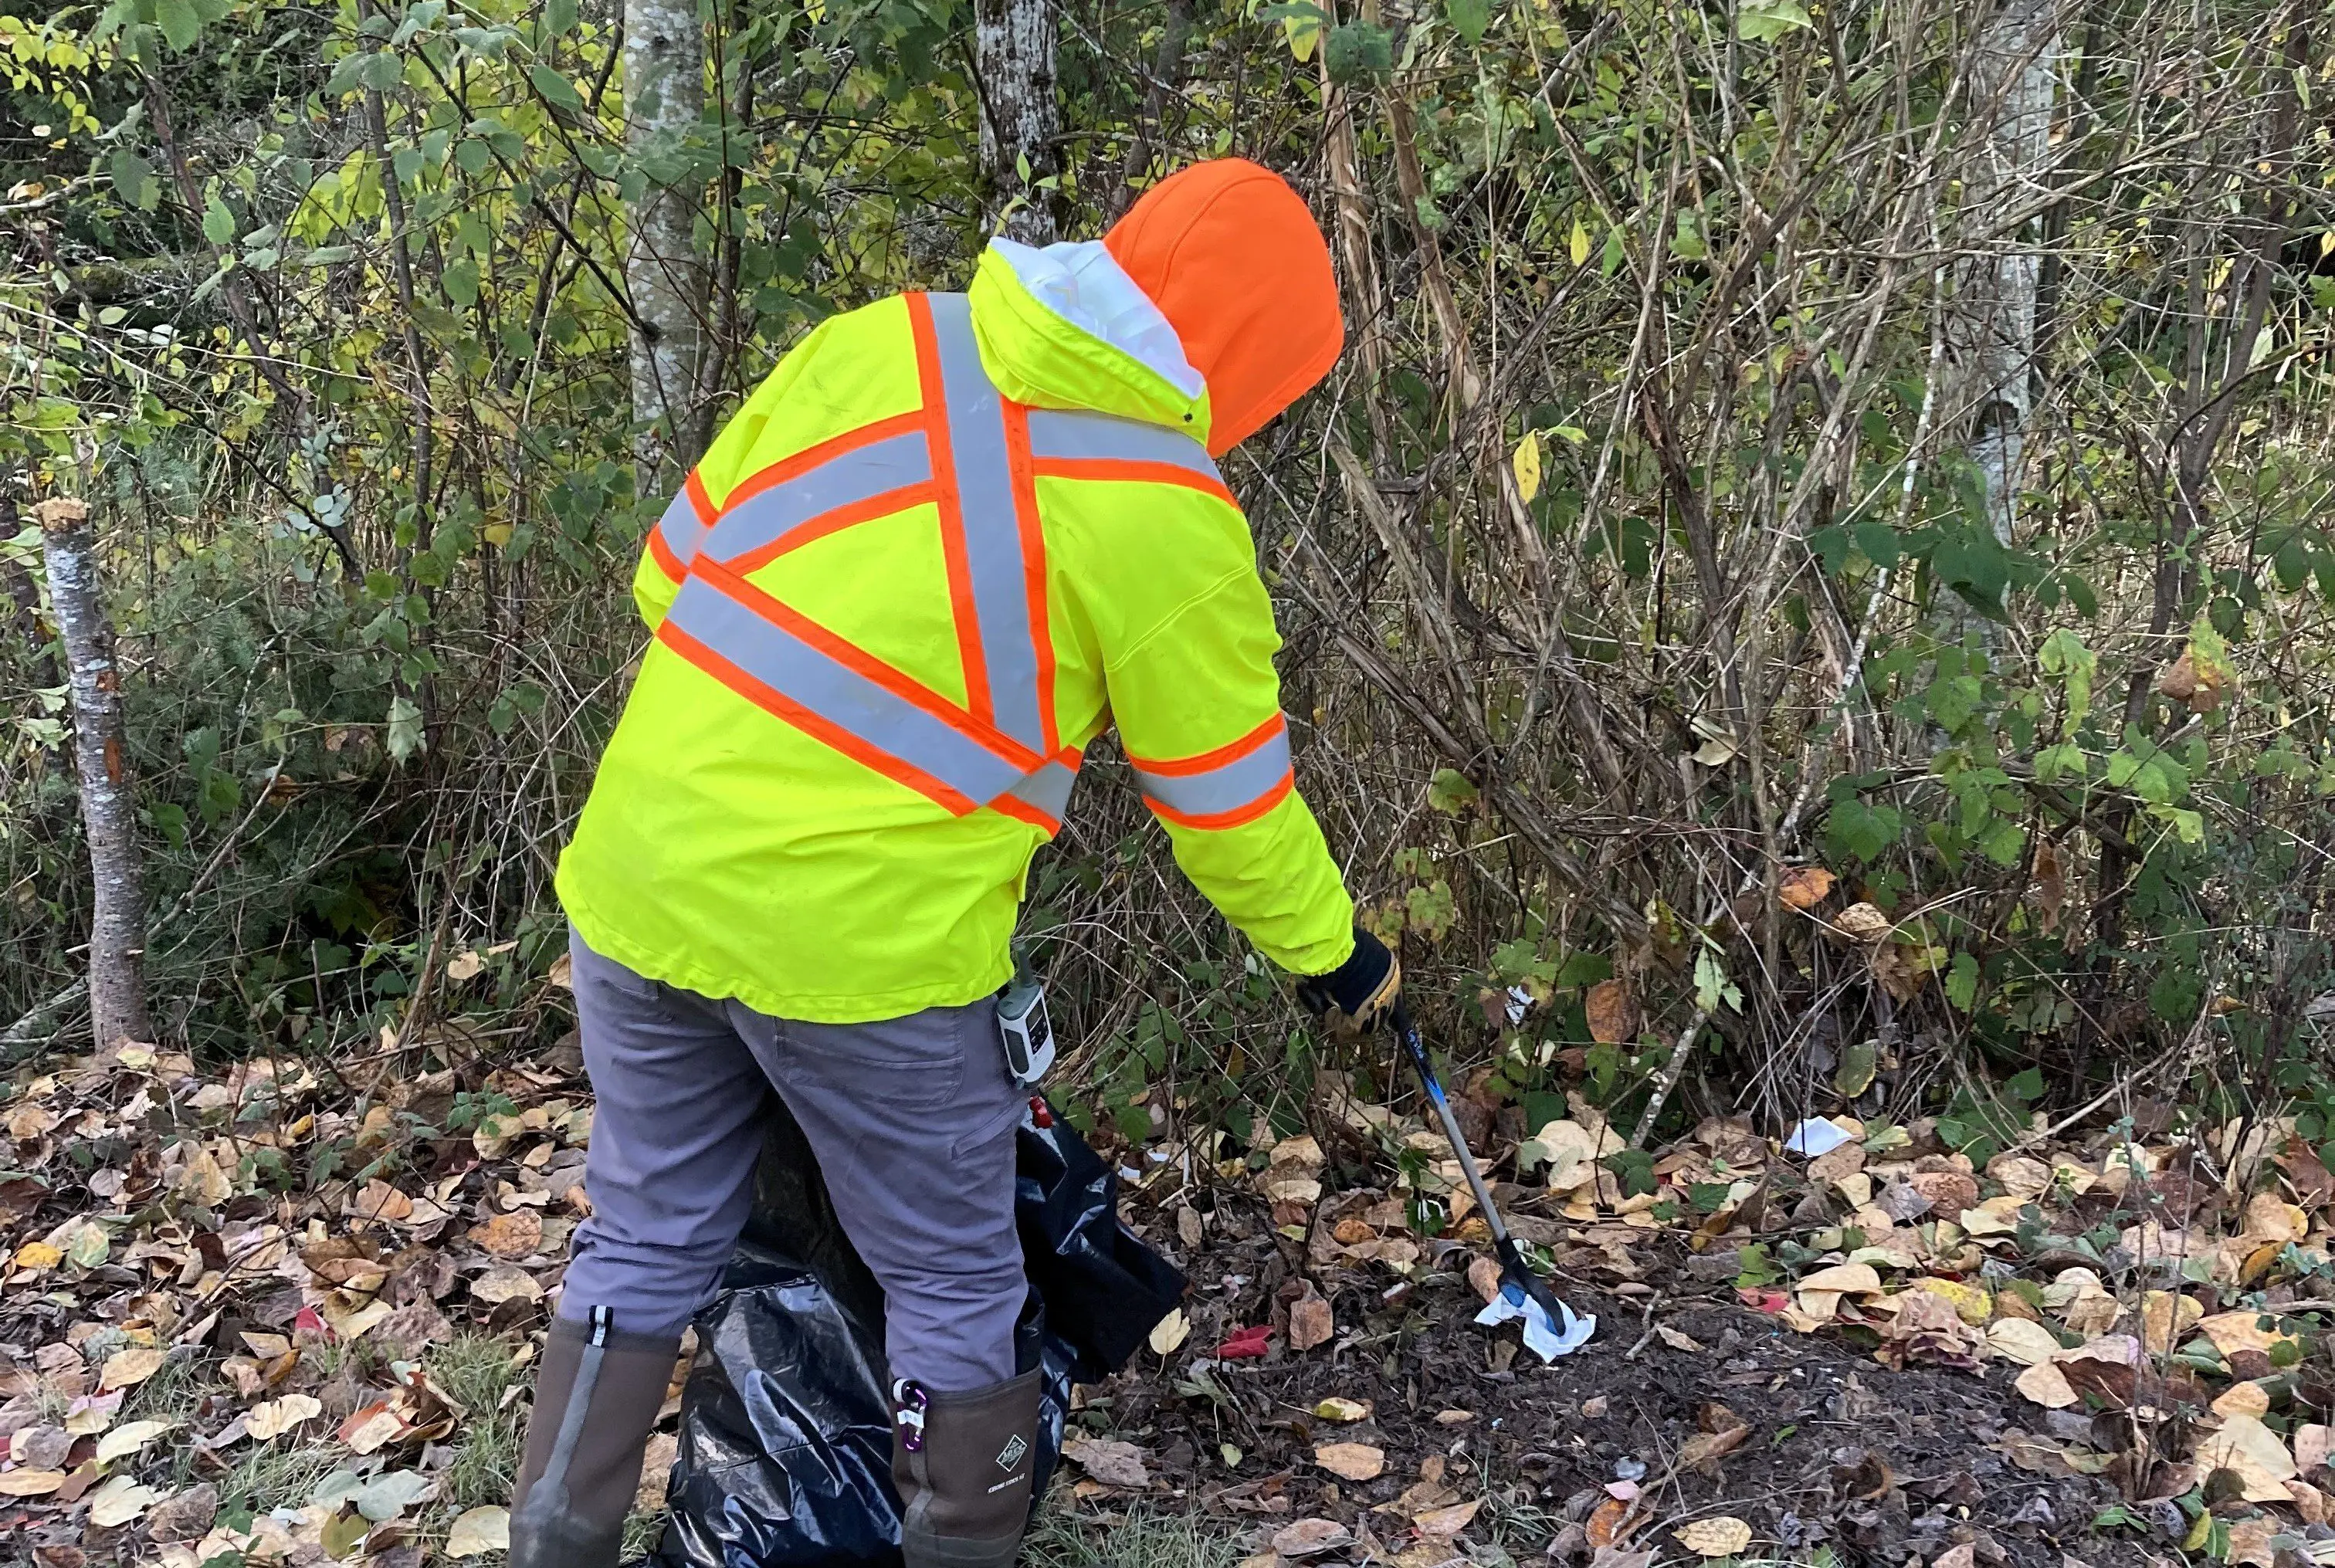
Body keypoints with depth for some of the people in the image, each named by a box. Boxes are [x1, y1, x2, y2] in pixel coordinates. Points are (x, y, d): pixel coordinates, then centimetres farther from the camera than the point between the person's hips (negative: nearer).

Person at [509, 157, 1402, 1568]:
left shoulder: (880, 340, 2)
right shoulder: (1167, 517, -10)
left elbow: (677, 565, 8)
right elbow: (1231, 797, 0)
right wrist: (1328, 948, 16)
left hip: (643, 881, 5)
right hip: (865, 952, -5)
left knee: (646, 1248, 23)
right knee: (956, 1288, 17)